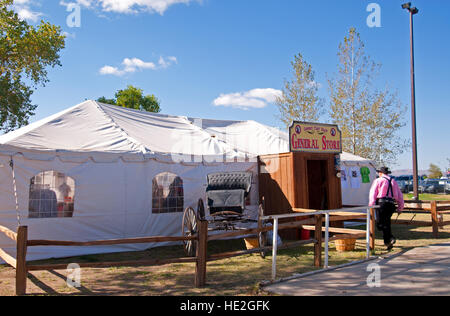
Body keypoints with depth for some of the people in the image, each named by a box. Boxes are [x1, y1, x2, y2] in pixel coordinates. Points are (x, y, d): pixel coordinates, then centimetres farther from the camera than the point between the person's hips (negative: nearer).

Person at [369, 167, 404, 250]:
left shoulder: (378, 181, 6)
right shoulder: (393, 182, 21)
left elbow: (373, 194, -4)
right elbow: (400, 196, 20)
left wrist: (371, 206, -7)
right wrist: (400, 208, 23)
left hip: (381, 203, -5)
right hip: (392, 204, 5)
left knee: (381, 223, -4)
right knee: (386, 222, 15)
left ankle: (390, 238, -20)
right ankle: (387, 242, 13)